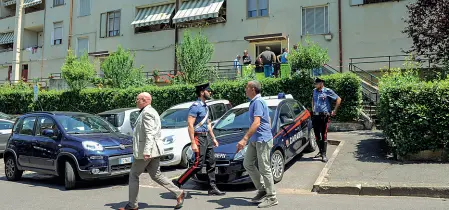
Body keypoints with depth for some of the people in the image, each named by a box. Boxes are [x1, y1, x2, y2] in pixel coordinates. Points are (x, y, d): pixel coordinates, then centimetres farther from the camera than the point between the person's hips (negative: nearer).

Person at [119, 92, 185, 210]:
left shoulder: (147, 113, -14)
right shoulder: (150, 111, 18)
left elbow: (150, 133, -23)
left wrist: (146, 151, -28)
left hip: (146, 151, -10)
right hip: (153, 150, 10)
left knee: (134, 175, 3)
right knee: (156, 175, 12)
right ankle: (179, 193, 9)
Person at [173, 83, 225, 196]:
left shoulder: (205, 106, 15)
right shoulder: (195, 106, -13)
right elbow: (190, 125, -19)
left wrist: (213, 138, 21)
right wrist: (193, 143, -23)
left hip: (207, 137, 9)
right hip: (199, 137, -9)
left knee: (211, 163, 8)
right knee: (198, 165, -9)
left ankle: (212, 188, 15)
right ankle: (178, 183, 2)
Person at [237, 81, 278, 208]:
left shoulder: (258, 102, -16)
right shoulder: (254, 102, 16)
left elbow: (257, 122, -26)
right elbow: (268, 120, 23)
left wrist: (245, 139, -31)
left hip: (262, 139, -10)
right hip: (254, 140, 10)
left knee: (264, 168, -4)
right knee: (247, 164, 12)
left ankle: (272, 198, 7)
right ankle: (262, 190, 20)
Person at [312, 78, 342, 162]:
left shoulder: (327, 91, -7)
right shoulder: (315, 91, 10)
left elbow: (338, 99, -4)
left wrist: (334, 111, -6)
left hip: (324, 116, -6)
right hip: (315, 116, 6)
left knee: (324, 136, -4)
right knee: (317, 135, 11)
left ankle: (324, 154, 1)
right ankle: (320, 151, 27)